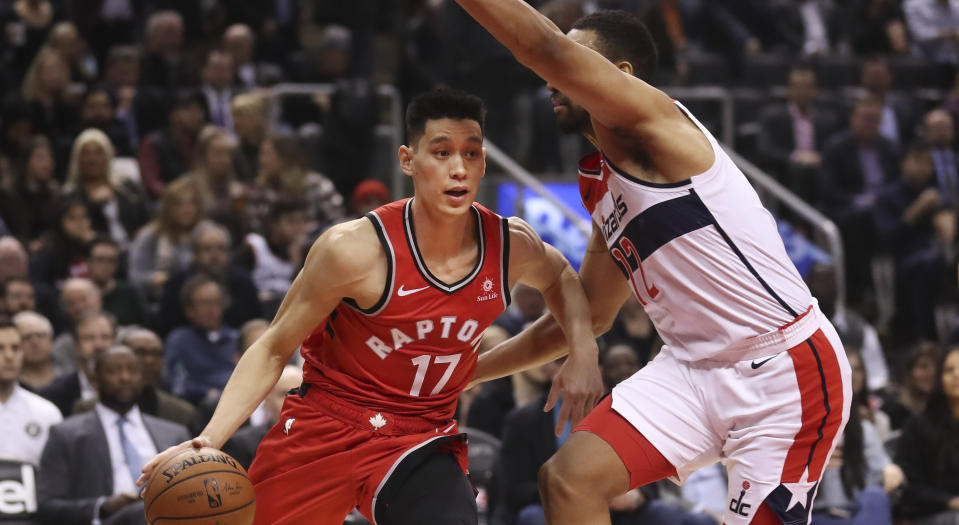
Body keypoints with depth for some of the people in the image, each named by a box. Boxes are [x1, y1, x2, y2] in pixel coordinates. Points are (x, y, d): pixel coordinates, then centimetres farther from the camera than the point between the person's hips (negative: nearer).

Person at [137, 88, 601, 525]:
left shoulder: (511, 247, -10)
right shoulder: (356, 249, -22)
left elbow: (559, 277, 17)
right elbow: (272, 350, -12)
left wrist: (584, 350, -2)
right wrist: (209, 441, -24)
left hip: (423, 439, 2)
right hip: (326, 425, -2)